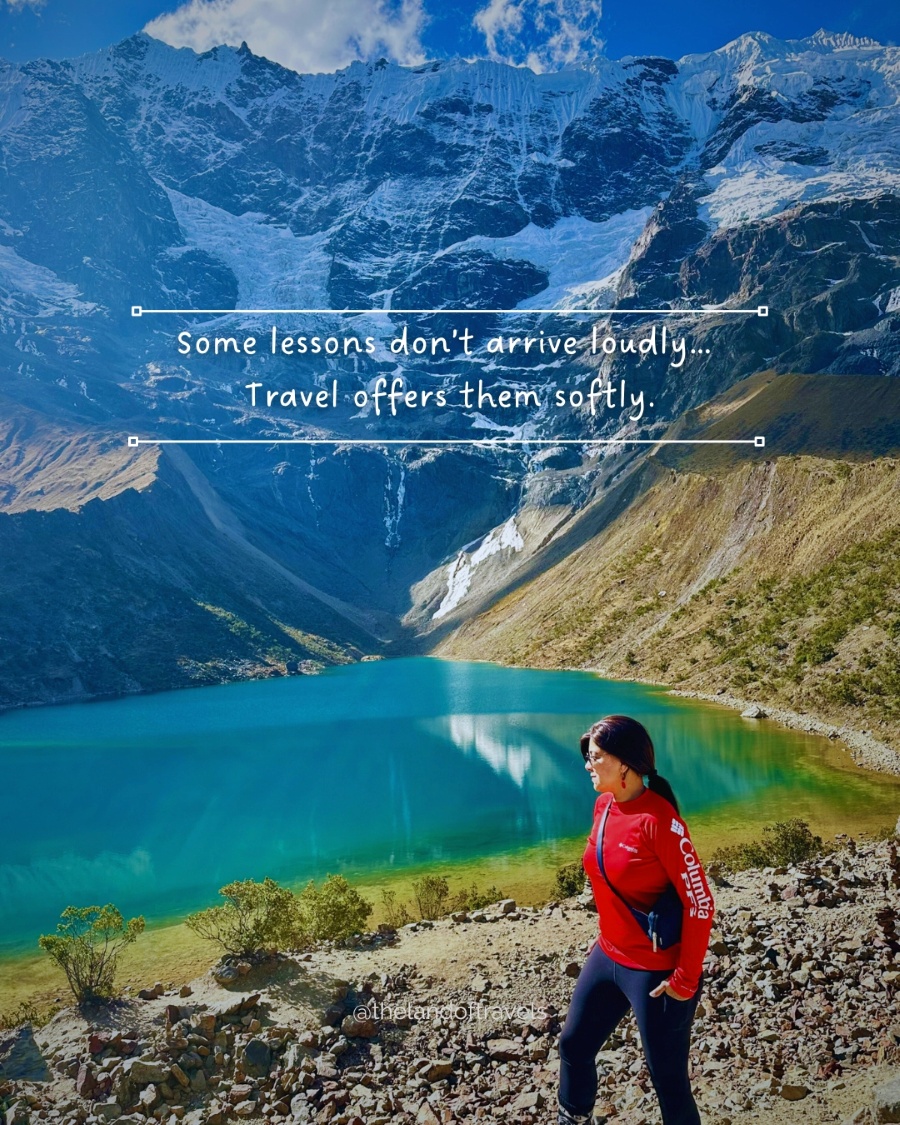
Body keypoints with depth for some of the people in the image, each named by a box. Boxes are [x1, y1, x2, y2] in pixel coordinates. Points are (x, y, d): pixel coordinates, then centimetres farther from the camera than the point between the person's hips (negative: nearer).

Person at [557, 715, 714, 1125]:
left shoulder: (659, 820, -25)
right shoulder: (603, 806, -2)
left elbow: (700, 904, -21)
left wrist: (685, 980, -17)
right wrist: (606, 937, 17)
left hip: (655, 973, -8)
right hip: (606, 959, 8)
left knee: (667, 1079, 8)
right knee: (573, 1046, 21)